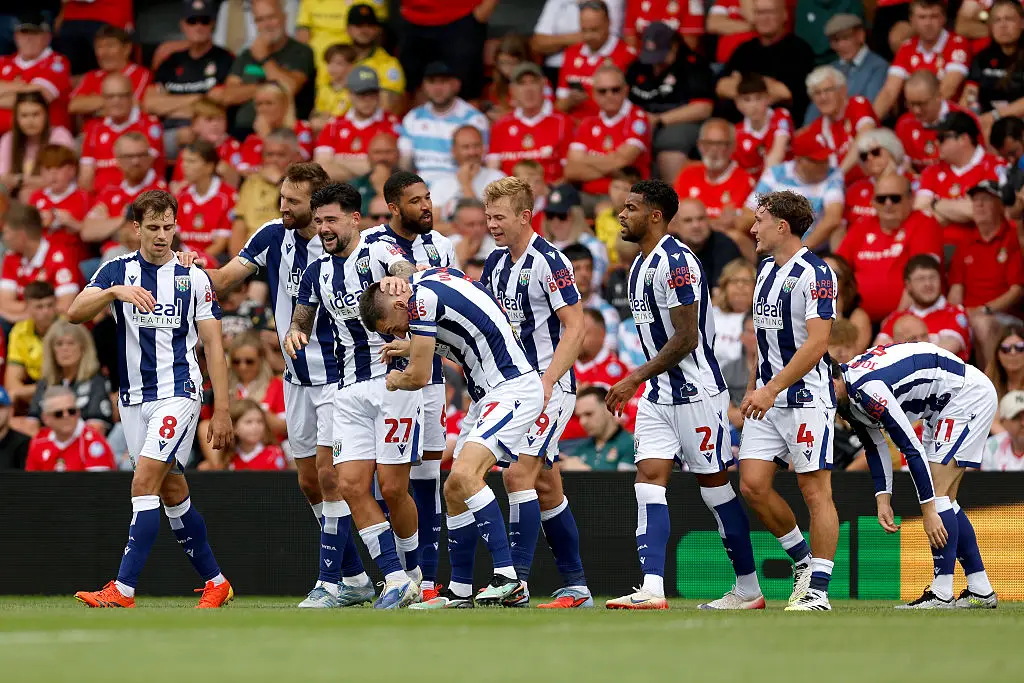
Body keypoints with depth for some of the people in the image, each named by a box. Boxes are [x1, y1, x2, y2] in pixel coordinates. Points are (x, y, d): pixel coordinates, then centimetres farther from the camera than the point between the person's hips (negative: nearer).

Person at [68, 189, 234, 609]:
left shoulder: (192, 276, 0)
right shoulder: (118, 271, 4)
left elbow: (213, 346, 1)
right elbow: (75, 313, -10)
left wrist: (221, 411, -4)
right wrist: (115, 291, -28)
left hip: (178, 393, -4)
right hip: (134, 398, 4)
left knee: (145, 483, -16)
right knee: (172, 491, 9)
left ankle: (123, 590, -21)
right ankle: (215, 582, 21)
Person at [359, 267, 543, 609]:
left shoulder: (422, 298, -15)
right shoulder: (432, 277, 13)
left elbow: (419, 377, -10)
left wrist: (395, 381, 12)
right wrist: (414, 347, 35)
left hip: (513, 389, -11)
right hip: (488, 395, 11)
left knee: (464, 474, -25)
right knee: (454, 490, 9)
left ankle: (508, 578, -28)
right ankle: (459, 591, 16)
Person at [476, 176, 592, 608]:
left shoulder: (548, 261, -14)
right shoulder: (497, 262, 10)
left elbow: (575, 327, -16)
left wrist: (546, 384, -22)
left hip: (550, 386, -8)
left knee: (518, 474, -17)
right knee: (546, 487, 8)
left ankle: (516, 581, -17)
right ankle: (576, 587, 13)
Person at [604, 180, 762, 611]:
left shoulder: (676, 262, -18)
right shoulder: (640, 265, 13)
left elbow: (686, 338, -21)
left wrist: (636, 378, -18)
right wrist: (643, 384, 18)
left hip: (696, 391, -9)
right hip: (660, 394, 9)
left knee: (714, 485, 0)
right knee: (649, 478, -3)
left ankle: (748, 588, 11)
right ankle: (652, 589, -11)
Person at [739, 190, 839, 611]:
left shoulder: (815, 274, -13)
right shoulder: (767, 269, 14)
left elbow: (816, 344, -20)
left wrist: (771, 390, -22)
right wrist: (752, 389, 20)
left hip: (807, 397, -8)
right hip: (767, 399, 8)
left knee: (815, 491, -4)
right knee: (753, 485, 0)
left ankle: (818, 589, 0)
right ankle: (803, 561, 17)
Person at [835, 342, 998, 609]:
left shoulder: (866, 388, -29)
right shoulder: (850, 397, 1)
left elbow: (912, 448, -29)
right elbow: (875, 445, 14)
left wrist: (929, 510, -27)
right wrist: (883, 498, 3)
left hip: (968, 393, -10)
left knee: (937, 492, -15)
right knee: (943, 496, 9)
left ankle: (942, 593, -15)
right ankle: (980, 590, 13)